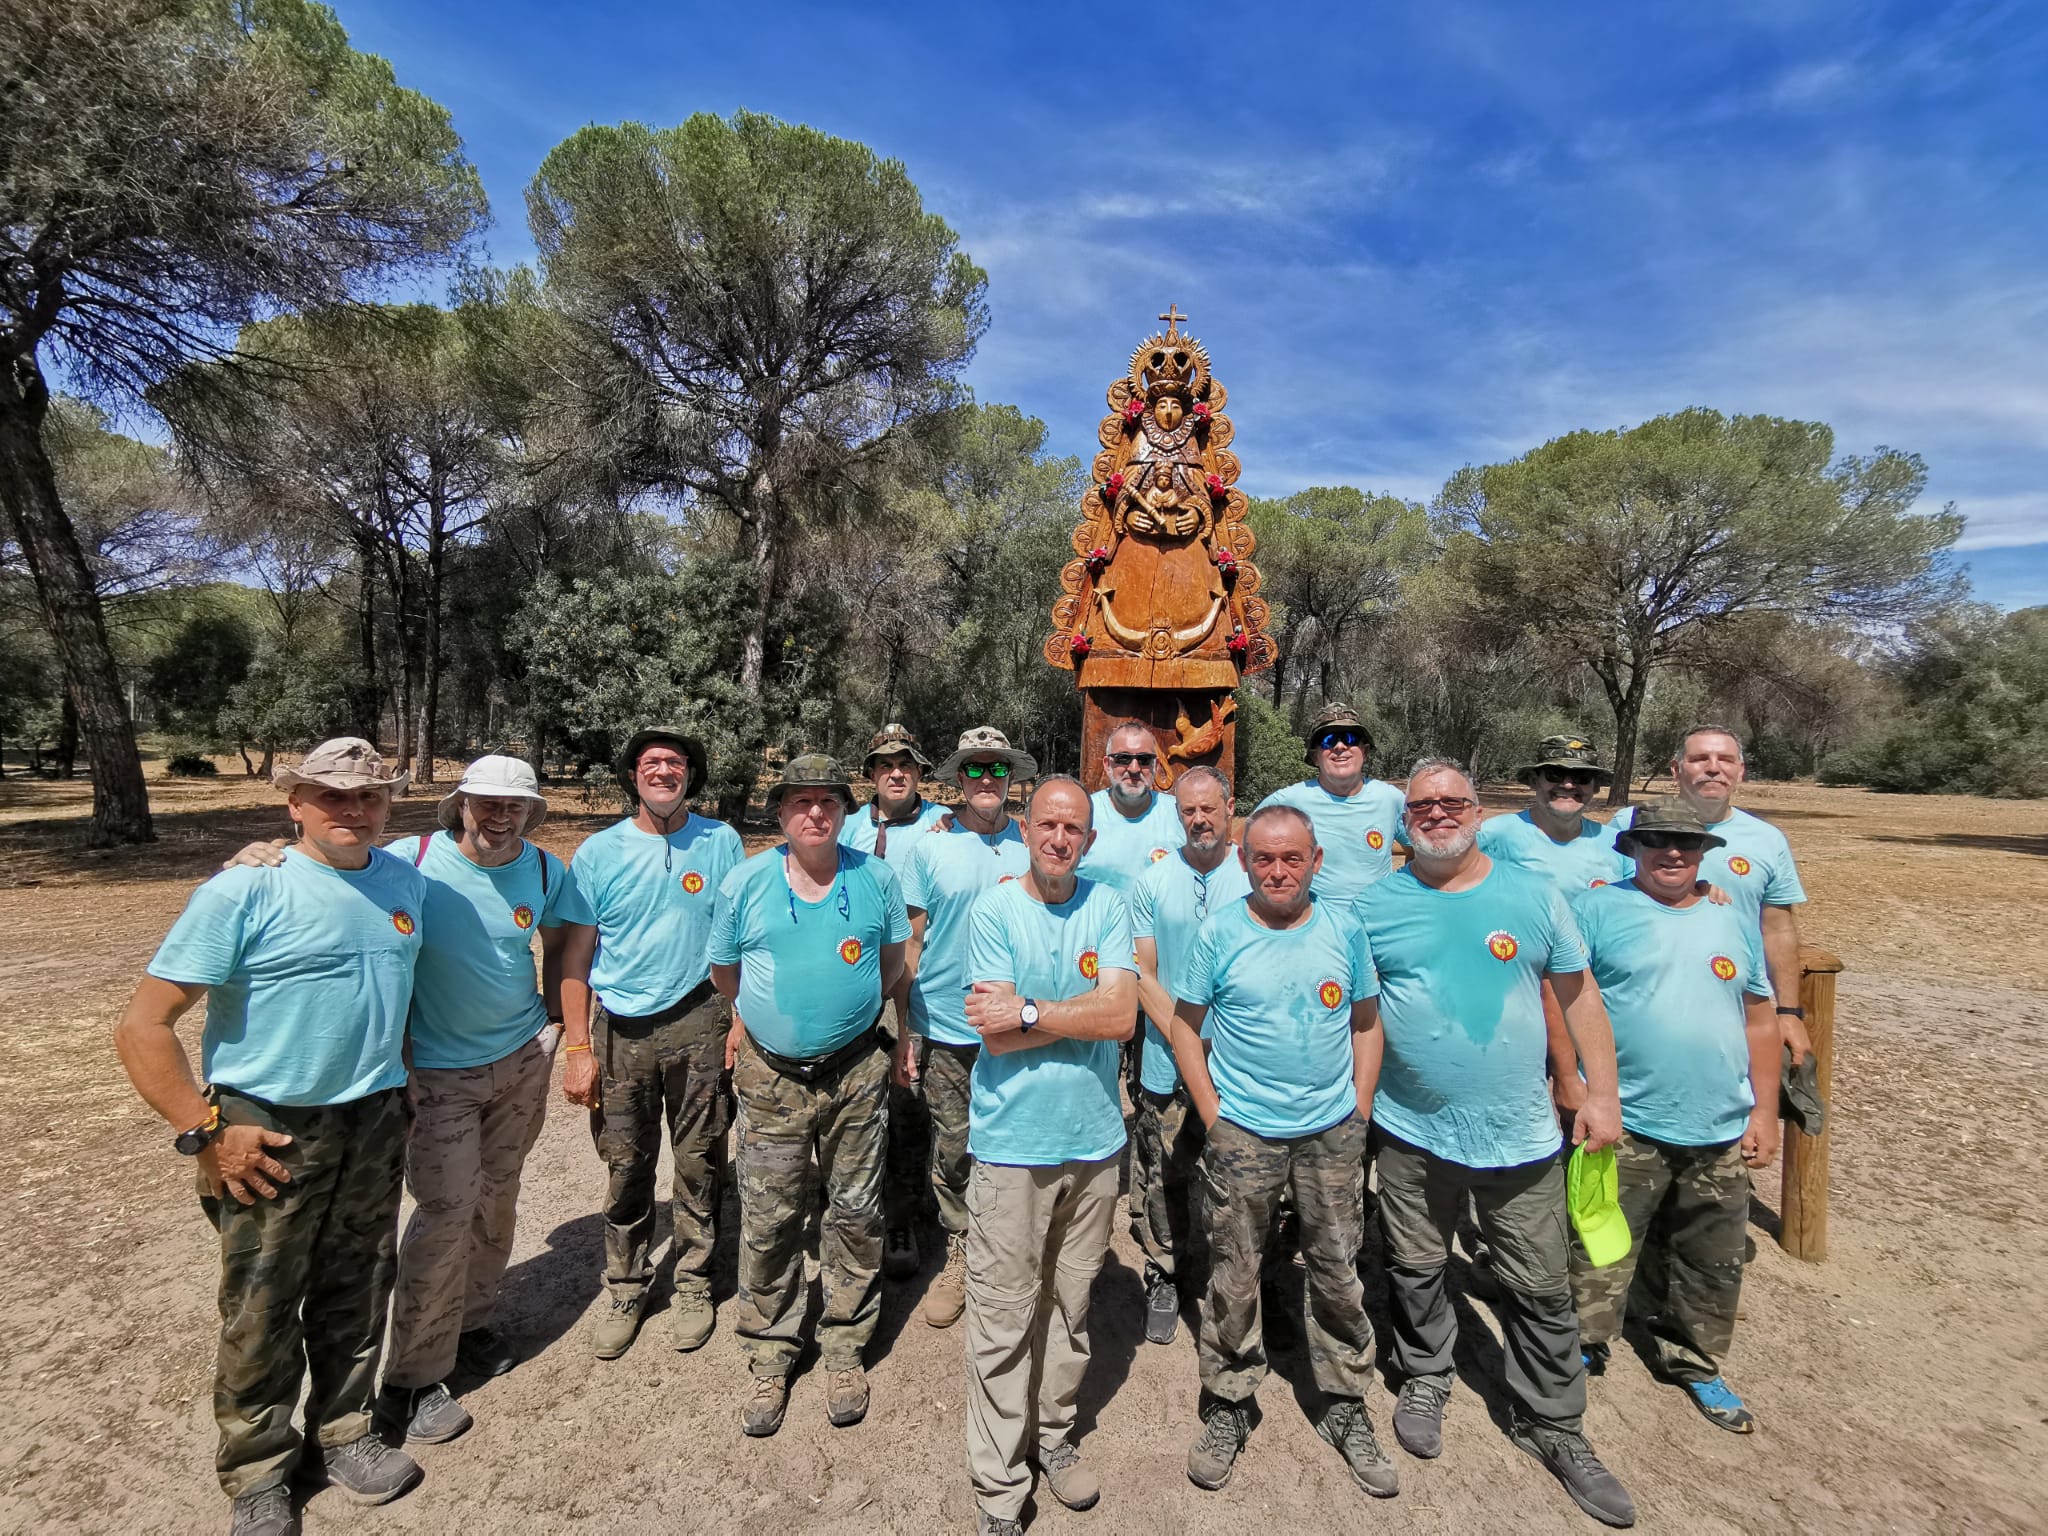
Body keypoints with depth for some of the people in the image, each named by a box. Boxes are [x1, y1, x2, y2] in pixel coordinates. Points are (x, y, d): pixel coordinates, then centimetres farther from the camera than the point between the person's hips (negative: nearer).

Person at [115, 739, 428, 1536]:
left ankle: (341, 1434, 38)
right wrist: (205, 1133, -15)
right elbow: (143, 1027, -12)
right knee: (260, 1313, 10)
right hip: (268, 1133, -4)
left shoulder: (405, 882, 2)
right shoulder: (245, 890, -14)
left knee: (356, 1293, 16)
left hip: (375, 1125, 4)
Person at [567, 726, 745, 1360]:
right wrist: (577, 1046, -2)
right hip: (621, 1028, 1)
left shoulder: (721, 843, -1)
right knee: (626, 1168, 11)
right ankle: (625, 1288, 33)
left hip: (696, 1022, 0)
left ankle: (694, 1282, 31)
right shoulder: (598, 851, 0)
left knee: (698, 1162, 10)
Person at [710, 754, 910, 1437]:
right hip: (771, 1076, 0)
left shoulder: (876, 878, -2)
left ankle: (846, 1351, 31)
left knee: (855, 1213, 11)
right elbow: (724, 970, 10)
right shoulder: (745, 882, -4)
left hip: (856, 1071, 1)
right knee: (769, 1221, 9)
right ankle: (769, 1359, 30)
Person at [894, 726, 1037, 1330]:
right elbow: (912, 942, 0)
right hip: (945, 1028, 0)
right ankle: (960, 1256, 33)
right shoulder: (932, 847, -3)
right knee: (952, 1148, 11)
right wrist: (903, 1032, -1)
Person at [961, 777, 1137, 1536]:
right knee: (1003, 1320, 8)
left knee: (1072, 1304, 20)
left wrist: (1030, 1011, -17)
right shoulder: (993, 911, -9)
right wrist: (1079, 1015, -12)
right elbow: (997, 1034, -15)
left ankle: (1055, 1434, 41)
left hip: (1093, 1138, 3)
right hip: (1012, 1141, -3)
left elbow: (1122, 1015, -14)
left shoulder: (1107, 908, -2)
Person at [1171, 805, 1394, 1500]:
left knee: (1339, 1275, 14)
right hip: (1242, 1134, -2)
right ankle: (1228, 1405, 30)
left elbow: (1366, 1024, 7)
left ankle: (1345, 1407, 36)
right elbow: (1185, 1025, -2)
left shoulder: (1343, 929, -1)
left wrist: (1360, 1113, 2)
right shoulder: (1219, 933, -8)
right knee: (1233, 1277, 9)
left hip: (1332, 1133, 2)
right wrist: (1212, 1113, -6)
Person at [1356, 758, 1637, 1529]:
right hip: (1411, 1133, 0)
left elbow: (1578, 993, 3)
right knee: (1415, 1273, 17)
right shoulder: (1375, 905, -5)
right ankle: (1424, 1380, 42)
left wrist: (1602, 1090, -1)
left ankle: (1552, 1426, 35)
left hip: (1519, 1134, 1)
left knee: (1542, 1290, 12)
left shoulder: (1533, 895, -3)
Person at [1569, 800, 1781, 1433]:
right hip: (1625, 1127, -5)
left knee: (1712, 1264, 20)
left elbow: (1759, 1020, 13)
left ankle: (1693, 1363, 40)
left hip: (1720, 1132, 5)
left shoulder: (1732, 922, 9)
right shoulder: (1597, 910, -7)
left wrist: (1765, 1109, 10)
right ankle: (1580, 1351, 25)